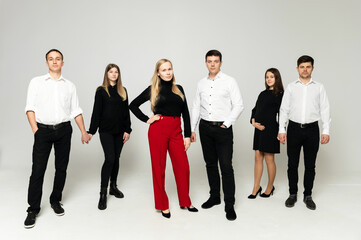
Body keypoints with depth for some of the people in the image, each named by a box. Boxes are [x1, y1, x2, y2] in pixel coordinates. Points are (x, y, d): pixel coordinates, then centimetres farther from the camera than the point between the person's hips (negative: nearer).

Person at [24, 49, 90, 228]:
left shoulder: (69, 86, 11)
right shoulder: (36, 82, 6)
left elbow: (76, 111, 11)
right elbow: (30, 108, 1)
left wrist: (84, 132, 7)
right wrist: (36, 130, -9)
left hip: (64, 129, 2)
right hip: (43, 130, -2)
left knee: (61, 168, 8)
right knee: (38, 170, -4)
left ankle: (55, 201, 25)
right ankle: (33, 210, 6)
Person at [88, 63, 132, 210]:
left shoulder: (122, 91, 11)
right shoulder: (101, 91, 0)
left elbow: (126, 111, 10)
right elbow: (96, 112, -3)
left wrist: (127, 130, 3)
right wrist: (91, 131, -7)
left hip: (119, 131, 4)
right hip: (106, 131, -4)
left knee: (116, 159, 10)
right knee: (110, 159, -12)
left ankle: (113, 187, 25)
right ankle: (103, 194, -5)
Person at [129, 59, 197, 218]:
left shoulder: (179, 89, 12)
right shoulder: (153, 89, 4)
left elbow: (185, 113, 11)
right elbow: (133, 105, 9)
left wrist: (188, 135, 5)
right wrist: (147, 120, -1)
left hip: (176, 131, 3)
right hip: (158, 130, -3)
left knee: (183, 166, 4)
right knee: (159, 167, 4)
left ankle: (185, 202, 23)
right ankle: (163, 205, 19)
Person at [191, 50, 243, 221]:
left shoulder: (229, 81, -2)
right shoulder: (201, 83, 11)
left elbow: (238, 105, -5)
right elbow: (196, 107, 14)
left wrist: (226, 124, -10)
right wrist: (192, 129, 10)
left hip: (223, 128, -4)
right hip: (205, 127, 5)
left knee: (226, 167, -5)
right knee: (210, 164, 13)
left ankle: (229, 205, 3)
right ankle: (214, 196, 28)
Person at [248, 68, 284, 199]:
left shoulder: (279, 95, -5)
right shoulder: (263, 94, 14)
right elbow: (255, 109, 17)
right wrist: (254, 122, 0)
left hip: (270, 130, -6)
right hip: (259, 129, 6)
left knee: (269, 159, 3)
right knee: (258, 158, 8)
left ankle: (270, 187, 20)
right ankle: (256, 187, 17)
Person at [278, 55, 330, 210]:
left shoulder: (319, 87, 7)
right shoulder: (291, 87, 7)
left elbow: (325, 110, 4)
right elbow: (284, 109, 4)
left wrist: (326, 131, -4)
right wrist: (281, 130, -3)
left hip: (312, 129, 0)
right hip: (294, 128, 0)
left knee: (310, 165, 7)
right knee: (292, 164, 6)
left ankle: (308, 196, 20)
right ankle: (292, 194, 19)